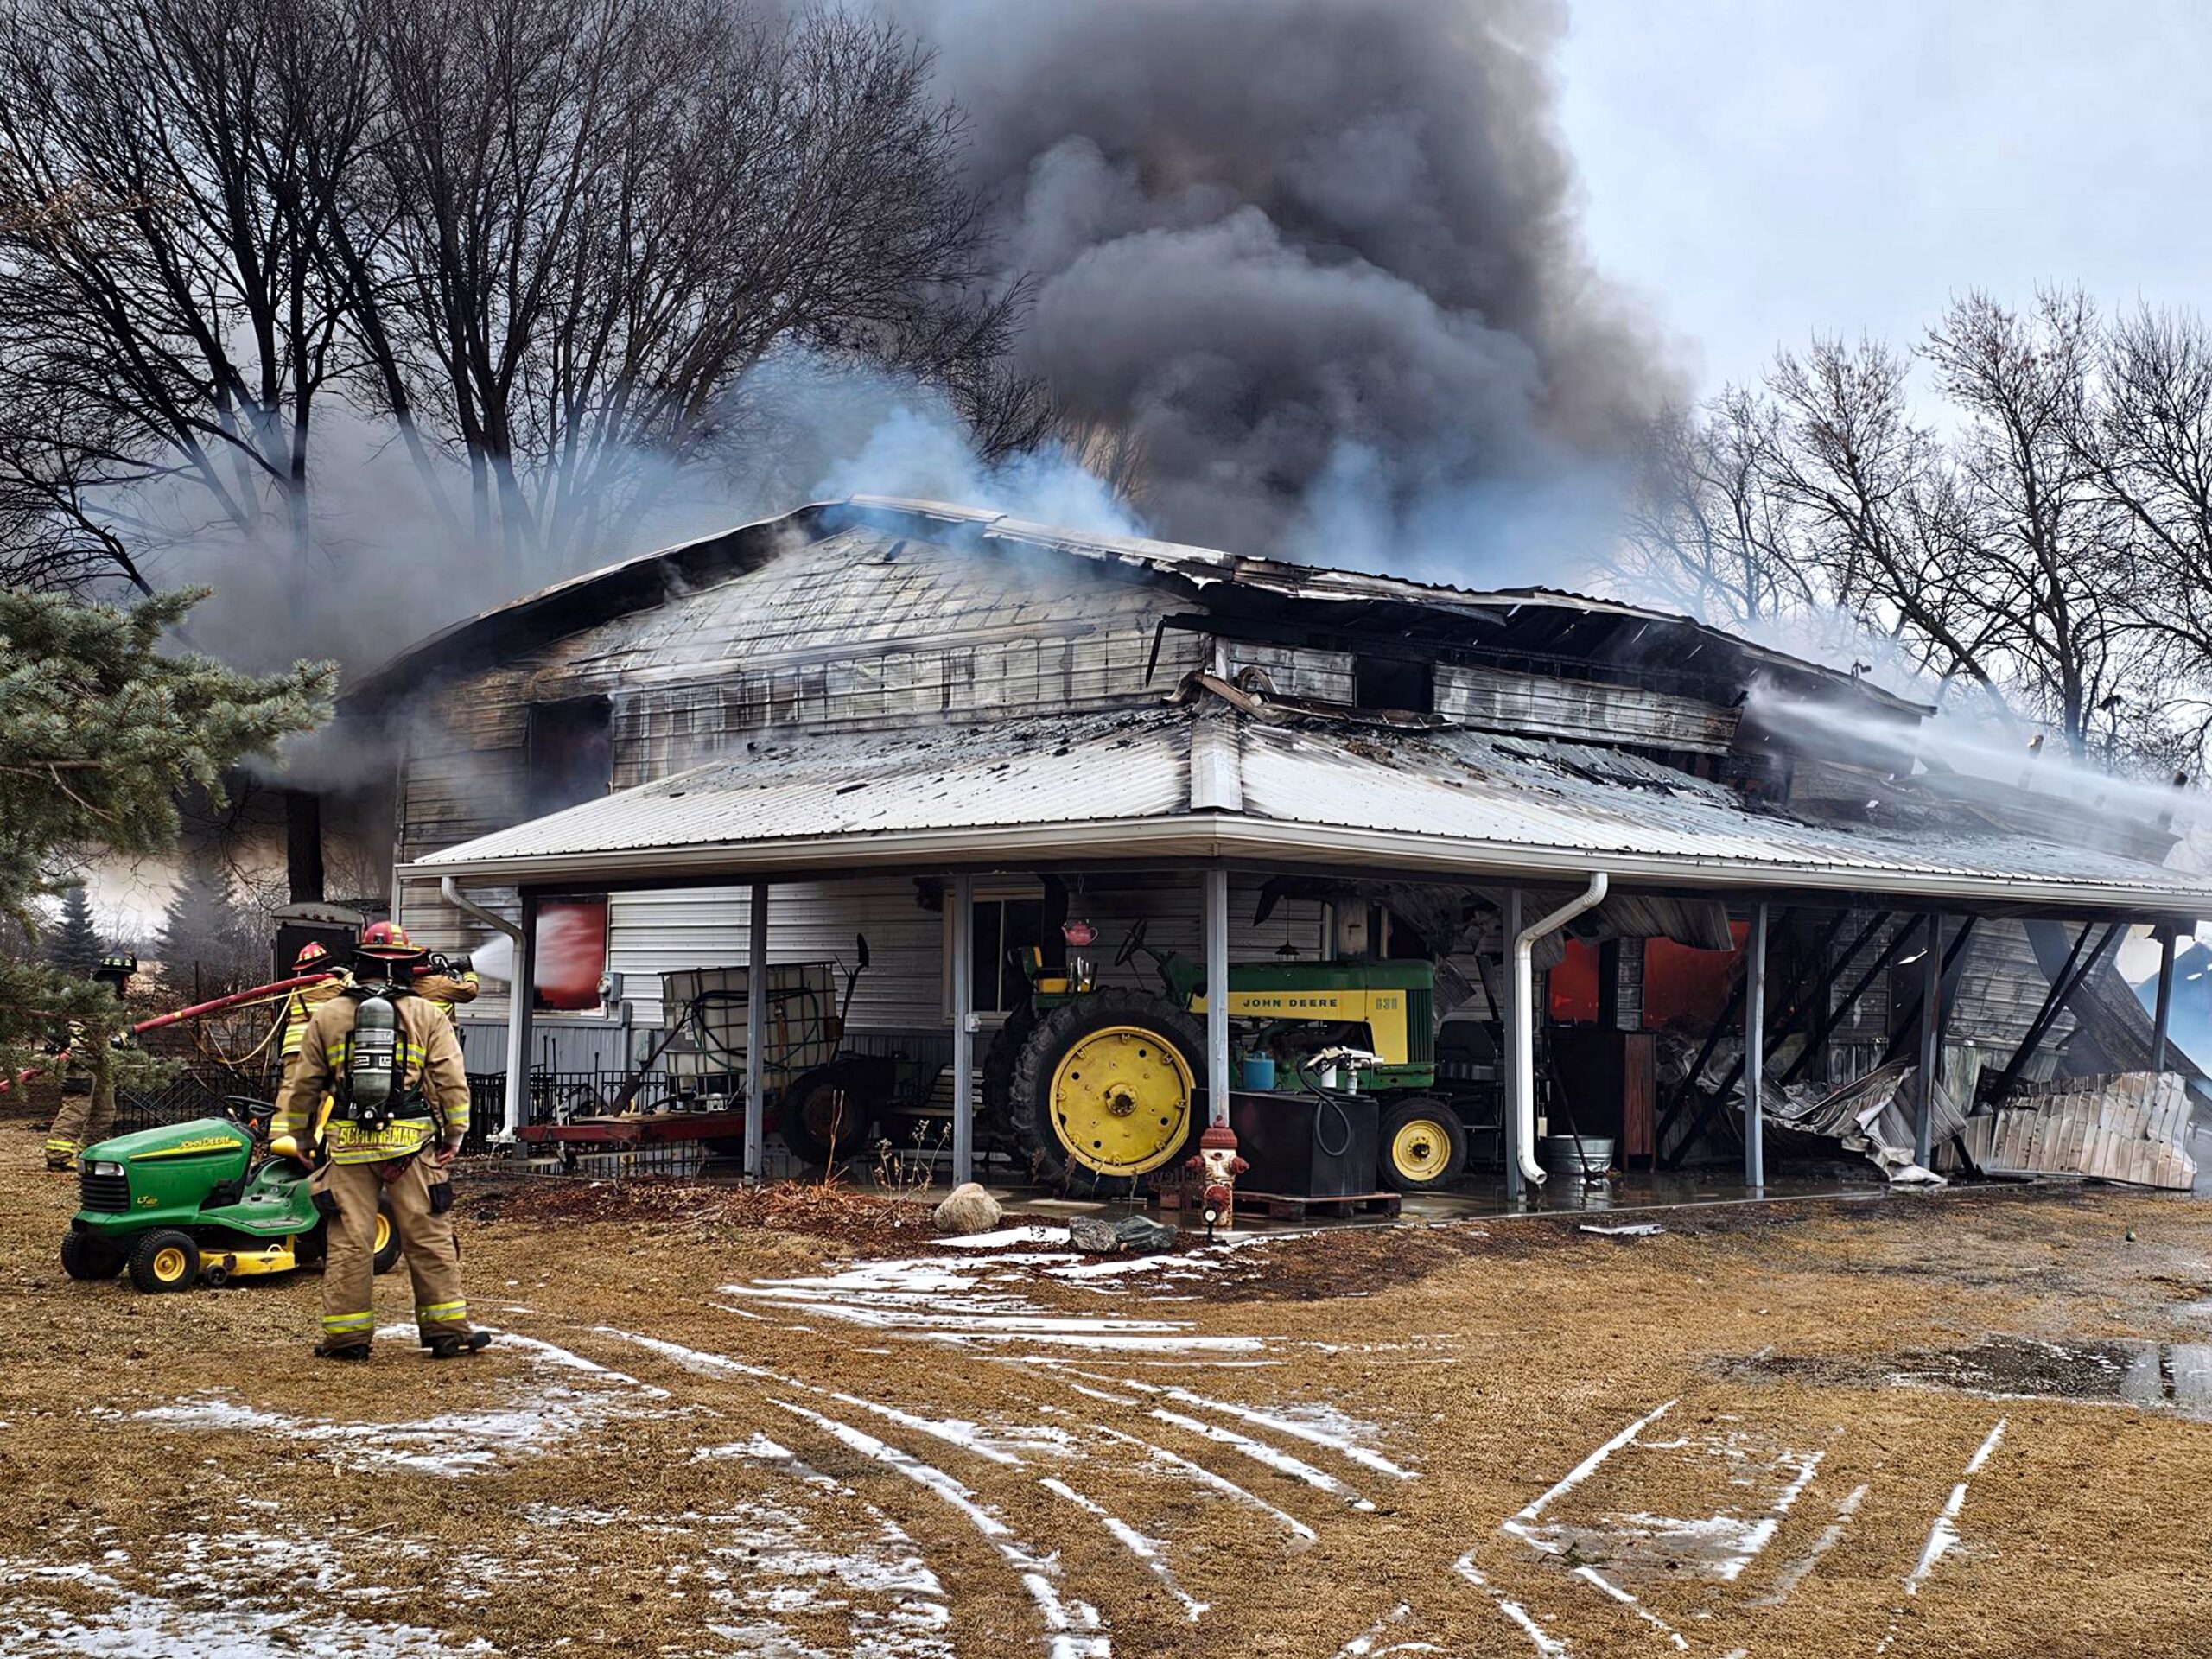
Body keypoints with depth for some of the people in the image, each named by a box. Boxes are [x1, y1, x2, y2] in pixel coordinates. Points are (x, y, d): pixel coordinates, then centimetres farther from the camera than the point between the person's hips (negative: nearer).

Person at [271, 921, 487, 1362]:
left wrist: (295, 1135, 20)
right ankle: (447, 1329, 6)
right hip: (411, 1143, -1)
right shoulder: (427, 1016, 3)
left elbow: (302, 1083, 10)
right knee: (429, 1237, 4)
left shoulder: (327, 1017, 6)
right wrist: (454, 1136, 7)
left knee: (349, 1240, 4)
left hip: (347, 1144, 1)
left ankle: (346, 1334, 7)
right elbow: (452, 1082, -1)